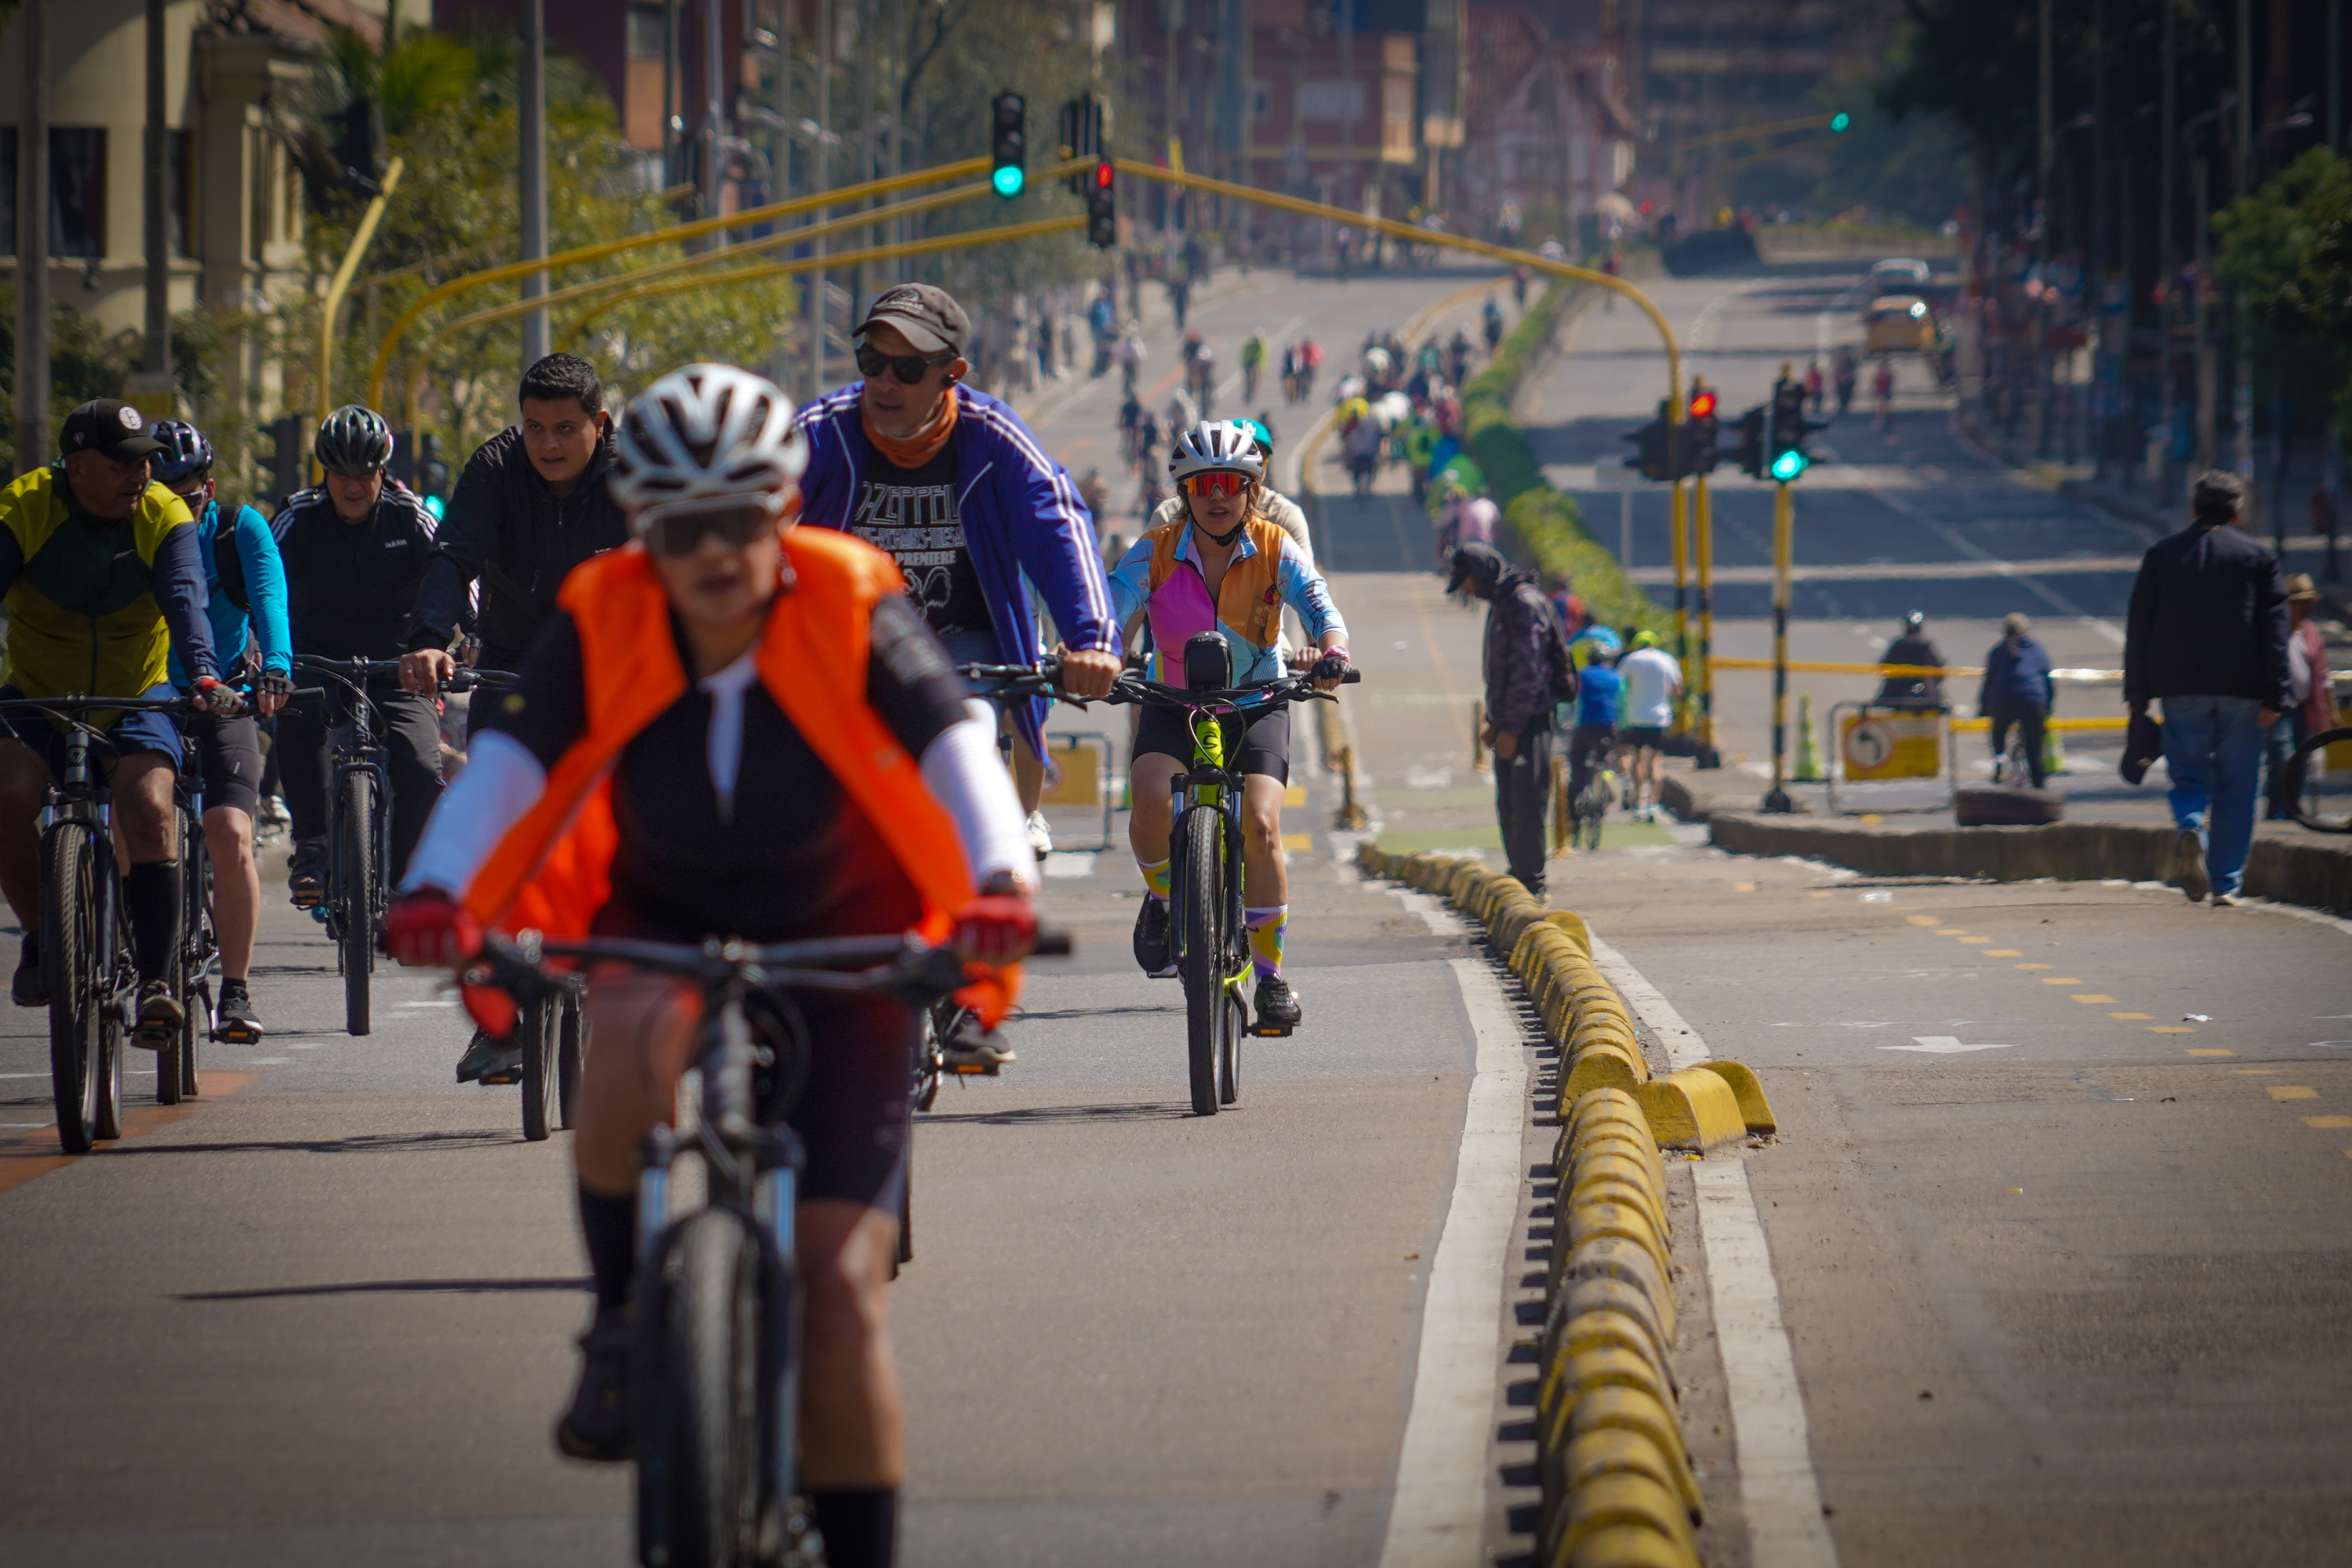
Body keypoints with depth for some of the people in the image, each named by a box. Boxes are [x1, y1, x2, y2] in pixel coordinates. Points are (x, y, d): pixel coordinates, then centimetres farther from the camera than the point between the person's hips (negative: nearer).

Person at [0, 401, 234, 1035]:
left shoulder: (165, 518, -10)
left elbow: (185, 600, -24)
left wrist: (204, 675, -43)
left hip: (135, 703, 0)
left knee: (148, 810, -27)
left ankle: (157, 980, -24)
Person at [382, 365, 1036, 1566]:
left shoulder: (851, 613, -17)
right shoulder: (603, 625, -13)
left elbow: (956, 748, -29)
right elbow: (511, 762, -25)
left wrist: (997, 880, -49)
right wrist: (440, 892, -44)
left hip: (840, 948, -1)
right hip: (663, 926, 1)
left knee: (842, 1279, -10)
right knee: (639, 1037, -38)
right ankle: (622, 1318, -15)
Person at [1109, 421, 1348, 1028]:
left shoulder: (1275, 550, -12)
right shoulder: (1156, 552, -12)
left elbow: (1317, 602, -26)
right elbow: (1112, 606, -25)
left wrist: (1332, 653, -48)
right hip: (1174, 705, 0)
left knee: (1261, 828, -19)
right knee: (1151, 803, -27)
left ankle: (1271, 973, -4)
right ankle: (1162, 897, 5)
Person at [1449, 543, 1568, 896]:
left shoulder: (1525, 603, -15)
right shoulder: (1499, 603, 16)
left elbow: (1528, 671, -19)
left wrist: (1511, 729, -19)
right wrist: (1494, 722, 20)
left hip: (1530, 721, -10)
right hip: (1508, 723, 10)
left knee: (1527, 807, -8)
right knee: (1509, 808, 12)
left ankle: (1533, 886, -6)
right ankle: (1519, 877, 19)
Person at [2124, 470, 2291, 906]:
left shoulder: (2161, 554, 7)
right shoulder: (2258, 557, 4)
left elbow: (2139, 627, 6)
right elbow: (2274, 629, -2)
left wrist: (2138, 693, 9)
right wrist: (2275, 696, -3)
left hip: (2182, 688, 1)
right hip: (2241, 688, -1)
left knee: (2189, 775, 7)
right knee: (2236, 787, 6)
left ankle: (2189, 827, -26)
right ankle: (2226, 882, 2)